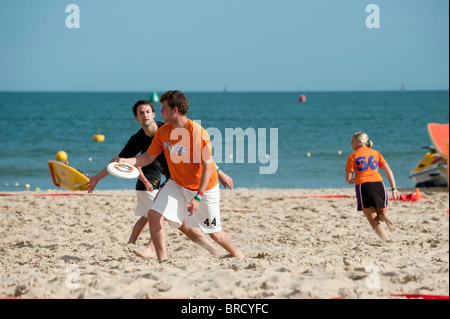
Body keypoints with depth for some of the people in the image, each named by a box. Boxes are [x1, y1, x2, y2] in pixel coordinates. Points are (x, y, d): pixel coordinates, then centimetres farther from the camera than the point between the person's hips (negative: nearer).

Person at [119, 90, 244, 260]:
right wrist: (128, 161, -17)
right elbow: (149, 157, 3)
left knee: (214, 233, 4)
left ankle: (238, 255, 33)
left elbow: (208, 167, -23)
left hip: (204, 186, -5)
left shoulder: (198, 133, -26)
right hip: (177, 183, 5)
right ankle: (163, 261, -8)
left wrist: (198, 198, -28)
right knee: (154, 215, -16)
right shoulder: (163, 132, -7)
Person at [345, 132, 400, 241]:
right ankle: (385, 217, -18)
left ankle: (386, 240, -16)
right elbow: (389, 171, 11)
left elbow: (348, 178, 3)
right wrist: (394, 189, 10)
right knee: (381, 213, 19)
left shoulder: (352, 156, 7)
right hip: (378, 183, 3)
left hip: (362, 186, -3)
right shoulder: (375, 153, 18)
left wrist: (351, 181, 26)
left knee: (373, 220, 5)